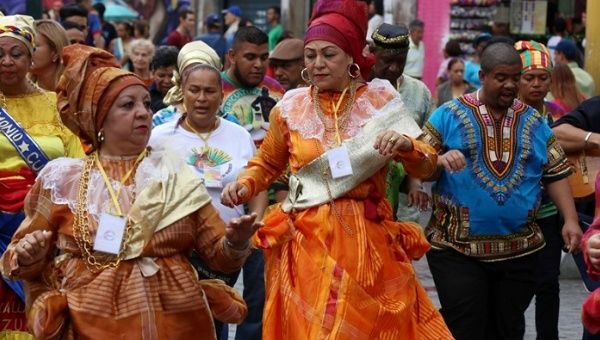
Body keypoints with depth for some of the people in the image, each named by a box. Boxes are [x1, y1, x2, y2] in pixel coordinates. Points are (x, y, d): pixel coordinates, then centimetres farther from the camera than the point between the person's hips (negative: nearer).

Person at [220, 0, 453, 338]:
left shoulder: (380, 99, 1)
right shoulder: (290, 108, 2)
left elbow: (426, 167, 3)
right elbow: (267, 164, 19)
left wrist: (405, 144, -18)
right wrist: (244, 185, -1)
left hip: (369, 240, 0)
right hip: (309, 242, 0)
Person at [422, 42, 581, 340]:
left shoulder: (533, 122, 10)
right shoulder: (449, 115, 0)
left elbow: (556, 174, 9)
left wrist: (570, 220, -2)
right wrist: (441, 160, -24)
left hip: (520, 252, 4)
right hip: (457, 250, -3)